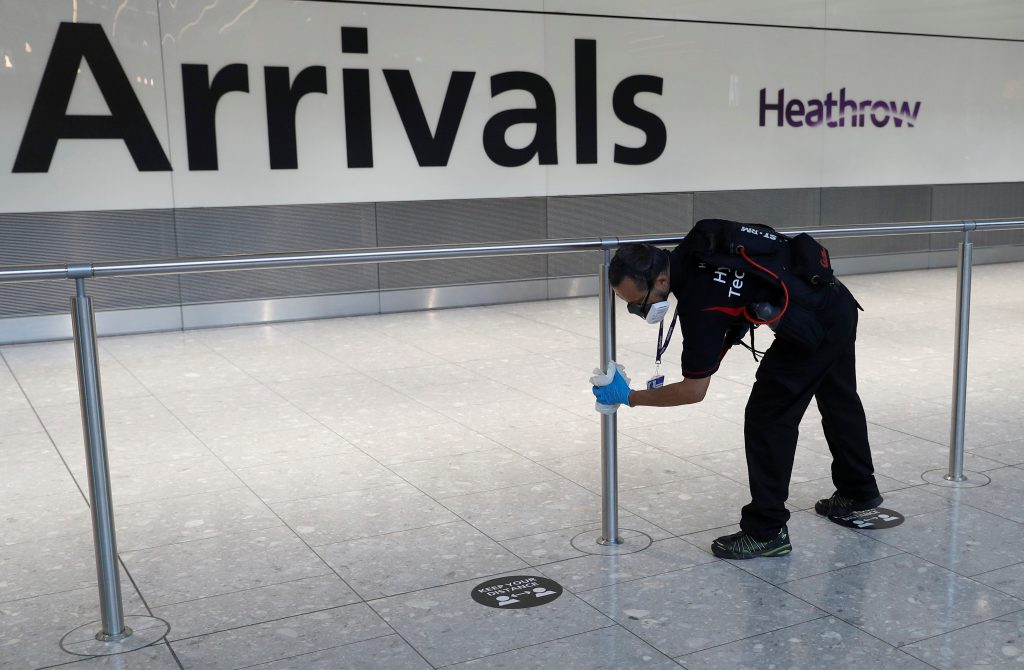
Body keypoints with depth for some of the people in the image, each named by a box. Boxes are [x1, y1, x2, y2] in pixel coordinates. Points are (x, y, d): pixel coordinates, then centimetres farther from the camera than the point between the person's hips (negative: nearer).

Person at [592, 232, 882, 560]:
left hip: (816, 326, -10)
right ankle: (858, 491, 48)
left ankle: (767, 531, 2)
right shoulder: (686, 253, -6)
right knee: (840, 402, 27)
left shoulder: (700, 302, -29)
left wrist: (630, 397, -15)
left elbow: (694, 390, -22)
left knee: (767, 419, -7)